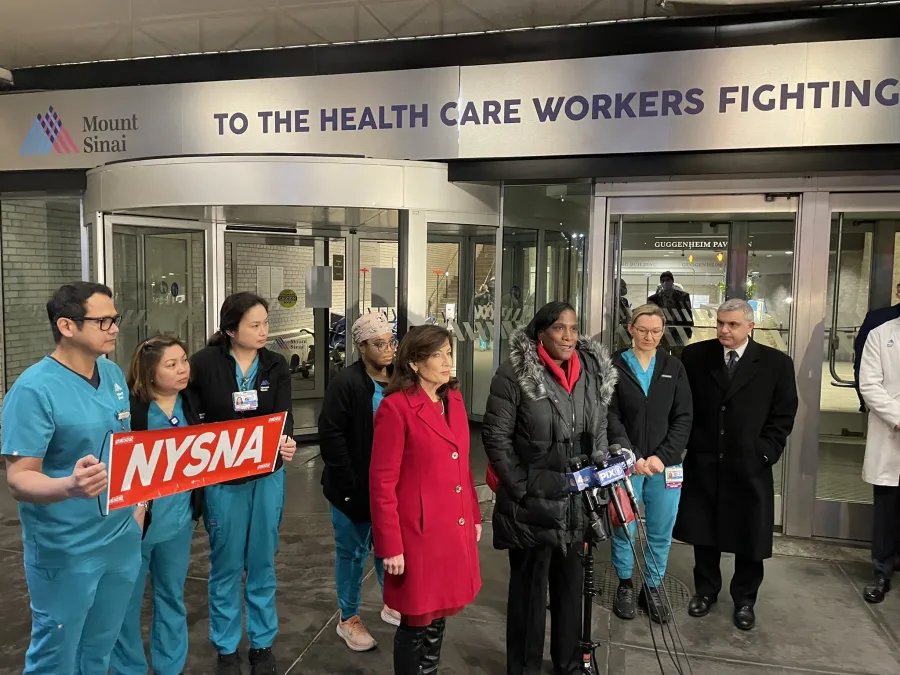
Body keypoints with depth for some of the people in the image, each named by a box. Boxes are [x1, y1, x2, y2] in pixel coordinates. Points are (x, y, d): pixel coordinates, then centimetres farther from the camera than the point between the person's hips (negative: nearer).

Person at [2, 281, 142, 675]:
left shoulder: (114, 374, 2)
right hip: (65, 552, -6)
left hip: (122, 539, 6)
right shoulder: (34, 389, -20)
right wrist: (70, 486, -41)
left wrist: (137, 500, 9)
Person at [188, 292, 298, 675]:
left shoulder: (276, 366, -3)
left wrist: (287, 442, -31)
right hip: (221, 477, -2)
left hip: (268, 475, 2)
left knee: (262, 563, 14)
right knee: (226, 565, 11)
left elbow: (284, 414, -12)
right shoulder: (205, 363, -11)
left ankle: (262, 644, 31)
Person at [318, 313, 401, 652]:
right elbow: (331, 435, -16)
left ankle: (392, 605, 39)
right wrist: (349, 483, -16)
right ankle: (348, 619, 29)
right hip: (355, 487, -5)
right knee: (353, 551, 11)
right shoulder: (346, 383, -15)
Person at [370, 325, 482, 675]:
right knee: (417, 622, 9)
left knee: (439, 615, 19)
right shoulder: (395, 407, -15)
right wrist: (391, 545, -14)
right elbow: (382, 483, -14)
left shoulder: (454, 400, 7)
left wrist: (474, 515, 15)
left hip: (455, 531, 7)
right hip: (419, 534, -6)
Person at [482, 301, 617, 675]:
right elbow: (495, 436, -12)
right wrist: (521, 489, -12)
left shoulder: (594, 372, 4)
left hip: (578, 501, 5)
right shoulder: (515, 373, -13)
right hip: (532, 503, -5)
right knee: (529, 586, 12)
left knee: (571, 584, 19)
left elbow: (600, 433, 13)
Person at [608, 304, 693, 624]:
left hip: (665, 463, 2)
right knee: (624, 528, 5)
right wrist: (632, 457, -15)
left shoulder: (674, 368, 5)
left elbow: (683, 418, 2)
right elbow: (611, 417, -5)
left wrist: (662, 457, -10)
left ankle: (652, 588, 26)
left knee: (661, 532, 7)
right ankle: (625, 586, 26)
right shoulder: (615, 366, -1)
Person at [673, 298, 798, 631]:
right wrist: (688, 444, -2)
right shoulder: (694, 356, 0)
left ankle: (744, 599, 30)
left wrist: (765, 452, -7)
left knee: (749, 535, 10)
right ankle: (705, 590, 32)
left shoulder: (776, 363, -2)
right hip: (702, 463, 1)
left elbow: (783, 415, 1)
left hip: (749, 466, -1)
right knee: (703, 531, 13)